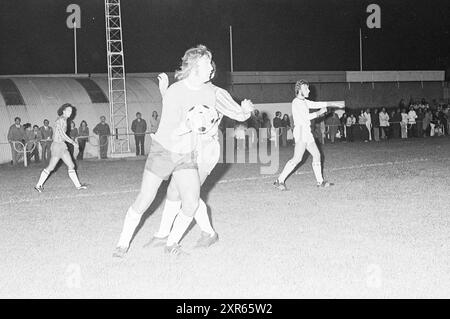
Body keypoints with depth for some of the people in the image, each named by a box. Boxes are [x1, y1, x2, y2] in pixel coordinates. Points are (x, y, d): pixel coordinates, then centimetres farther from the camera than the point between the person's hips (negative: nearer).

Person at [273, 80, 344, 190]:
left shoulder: (304, 101, 17)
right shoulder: (296, 102, -10)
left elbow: (317, 104, 24)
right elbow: (305, 117, -19)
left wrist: (334, 104, 23)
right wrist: (319, 112, -10)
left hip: (307, 133, 10)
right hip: (300, 131, -10)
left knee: (316, 155, 10)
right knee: (297, 158, -16)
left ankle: (320, 181, 17)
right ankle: (279, 181, -14)